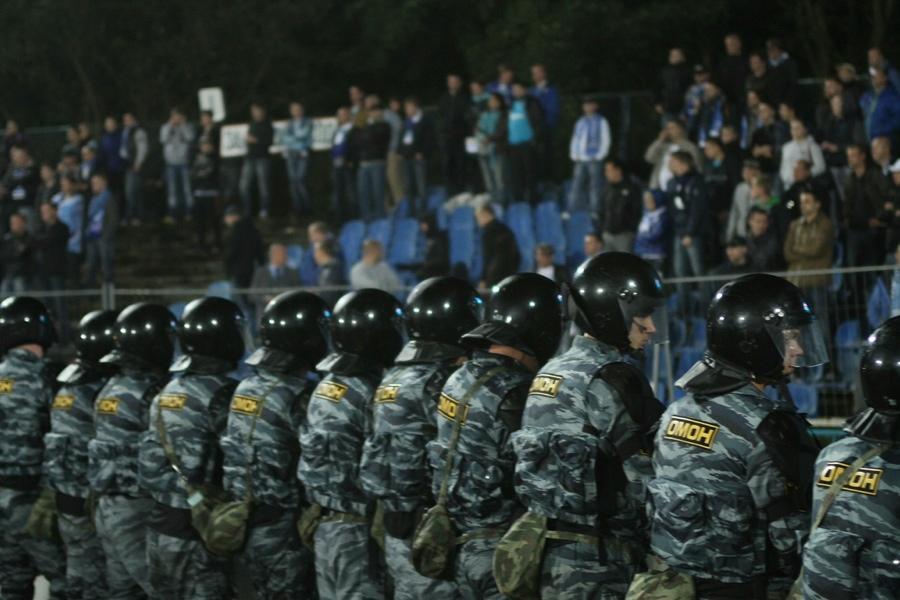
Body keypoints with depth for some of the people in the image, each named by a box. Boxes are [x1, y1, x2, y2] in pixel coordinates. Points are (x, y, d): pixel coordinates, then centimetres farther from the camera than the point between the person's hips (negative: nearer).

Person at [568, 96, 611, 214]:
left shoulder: (601, 122, 2)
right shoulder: (580, 122, 15)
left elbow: (606, 140, -2)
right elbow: (574, 139, 17)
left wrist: (599, 156, -9)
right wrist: (574, 156, 5)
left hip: (594, 160, -4)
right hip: (581, 160, 4)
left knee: (595, 186, -6)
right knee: (576, 186, -1)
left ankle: (595, 210, -5)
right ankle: (572, 210, 0)